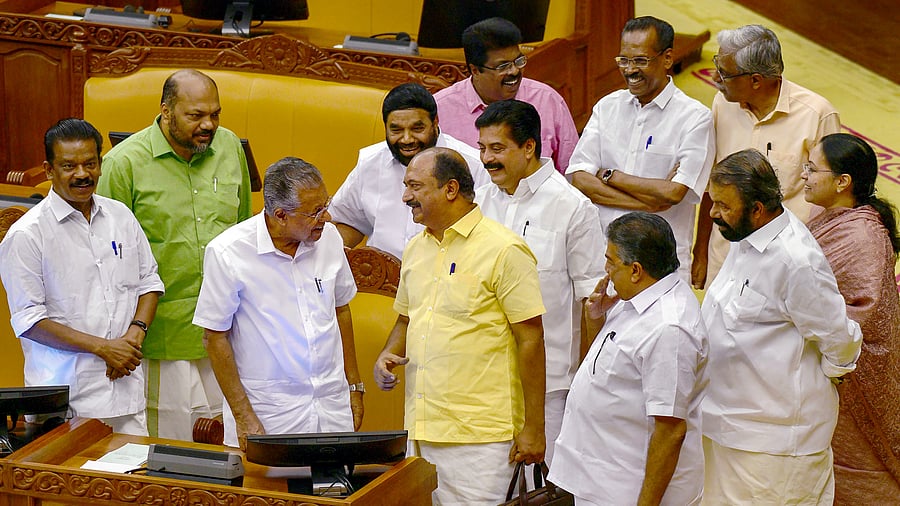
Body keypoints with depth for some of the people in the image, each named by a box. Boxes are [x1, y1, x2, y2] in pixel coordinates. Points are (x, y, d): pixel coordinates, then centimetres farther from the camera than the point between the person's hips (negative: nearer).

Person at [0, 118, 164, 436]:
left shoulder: (120, 217, 11)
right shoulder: (26, 235, -6)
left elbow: (149, 282, 19)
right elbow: (29, 320, -9)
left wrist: (135, 333, -2)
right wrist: (102, 347, -13)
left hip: (126, 387, 5)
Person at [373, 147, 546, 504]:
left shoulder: (504, 250, -8)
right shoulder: (415, 249, 15)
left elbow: (530, 338, -9)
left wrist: (534, 428, -12)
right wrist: (388, 354, 5)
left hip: (481, 435, -7)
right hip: (421, 431, 7)